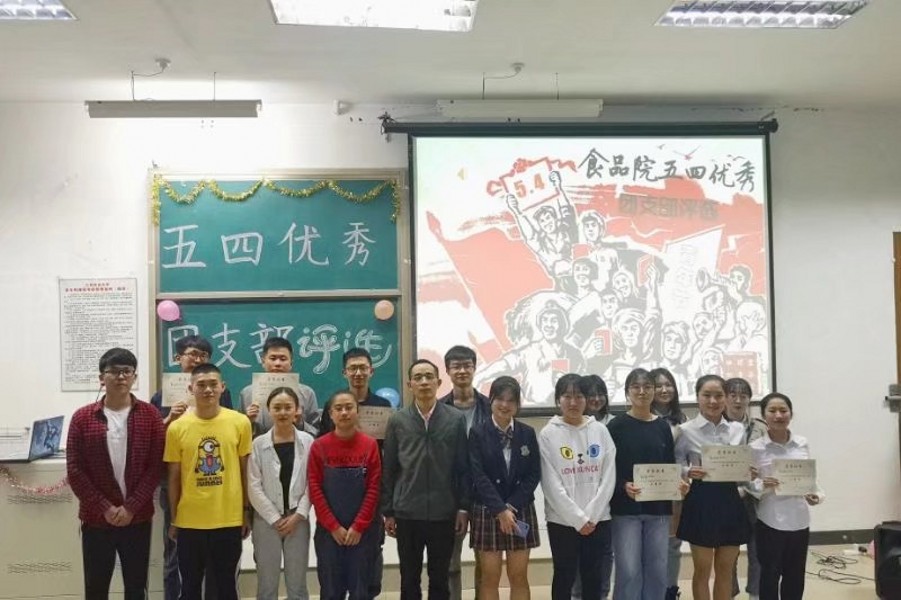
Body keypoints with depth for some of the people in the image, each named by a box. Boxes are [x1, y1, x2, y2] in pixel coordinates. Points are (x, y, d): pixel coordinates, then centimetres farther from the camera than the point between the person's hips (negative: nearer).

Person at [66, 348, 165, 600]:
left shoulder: (149, 415, 0)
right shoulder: (83, 417, 0)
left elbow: (156, 466, -4)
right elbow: (74, 470, -3)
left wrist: (131, 507, -12)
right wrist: (105, 508, -11)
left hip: (138, 518, 0)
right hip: (96, 518, 0)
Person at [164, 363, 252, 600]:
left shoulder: (240, 422, -4)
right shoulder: (177, 428, -3)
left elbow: (245, 471, 4)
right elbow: (174, 477, 4)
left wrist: (246, 512, 5)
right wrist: (173, 519, 7)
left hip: (229, 519, 0)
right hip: (189, 521, 1)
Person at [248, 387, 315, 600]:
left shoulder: (307, 442, 0)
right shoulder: (259, 444, -2)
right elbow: (254, 487, -4)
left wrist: (298, 515, -10)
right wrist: (275, 518, -8)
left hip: (298, 519, 0)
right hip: (267, 520, 0)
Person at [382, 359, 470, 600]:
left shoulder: (456, 419, -1)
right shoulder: (397, 421, 2)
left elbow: (463, 467, 1)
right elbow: (389, 469, 4)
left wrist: (463, 508, -3)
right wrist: (388, 511, 2)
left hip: (444, 513, 0)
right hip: (407, 513, 1)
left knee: (439, 579, 10)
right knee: (409, 579, 10)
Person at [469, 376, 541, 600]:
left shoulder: (528, 433, 5)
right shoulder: (478, 433, -4)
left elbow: (533, 475, 1)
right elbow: (479, 476, -10)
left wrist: (512, 506, -11)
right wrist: (499, 510, -17)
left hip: (521, 511, 2)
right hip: (487, 511, -2)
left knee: (519, 576, 6)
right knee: (490, 577, 1)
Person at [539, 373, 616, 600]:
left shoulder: (600, 431, 3)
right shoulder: (548, 434, -5)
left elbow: (609, 477, -1)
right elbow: (551, 483, -8)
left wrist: (591, 515, -9)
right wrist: (577, 518, -12)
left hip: (598, 519, 2)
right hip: (562, 521, -2)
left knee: (592, 576, 12)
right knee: (564, 577, 7)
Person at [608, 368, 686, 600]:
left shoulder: (663, 426, 8)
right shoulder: (617, 426, -3)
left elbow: (671, 465, 10)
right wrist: (624, 486, -24)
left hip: (658, 507, 4)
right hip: (626, 507, -4)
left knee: (657, 570, 9)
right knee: (628, 572, -3)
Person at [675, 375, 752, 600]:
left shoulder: (738, 430, 5)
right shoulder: (686, 430, -6)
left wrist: (749, 473, -9)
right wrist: (689, 471, -22)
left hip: (730, 500, 4)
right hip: (701, 501, -4)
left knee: (725, 569, 12)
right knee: (702, 569, 6)